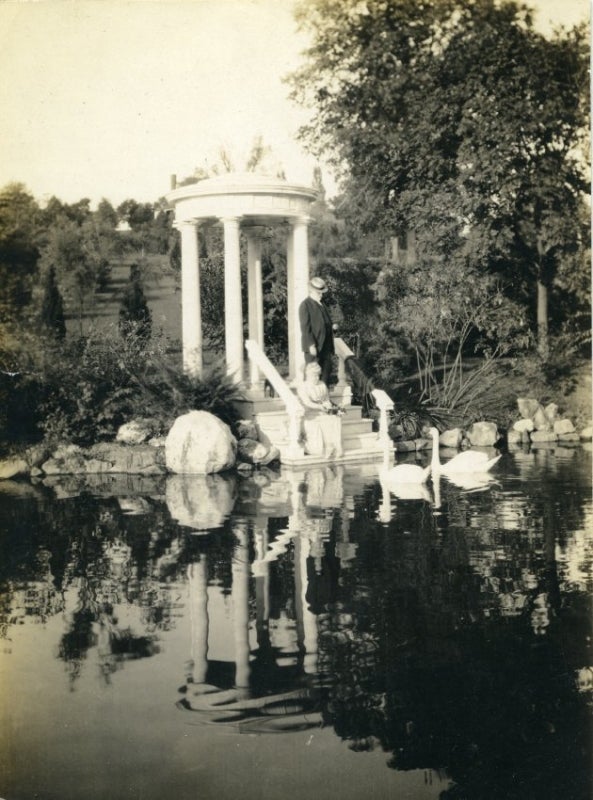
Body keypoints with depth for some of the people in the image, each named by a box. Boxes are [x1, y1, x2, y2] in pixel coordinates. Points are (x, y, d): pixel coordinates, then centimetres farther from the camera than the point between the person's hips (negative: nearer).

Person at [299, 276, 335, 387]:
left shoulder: (321, 304, 16)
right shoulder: (305, 305, -9)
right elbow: (305, 327, -15)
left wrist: (331, 327, 7)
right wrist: (311, 345, -20)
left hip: (325, 345, 8)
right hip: (313, 346, -8)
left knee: (326, 372, 9)